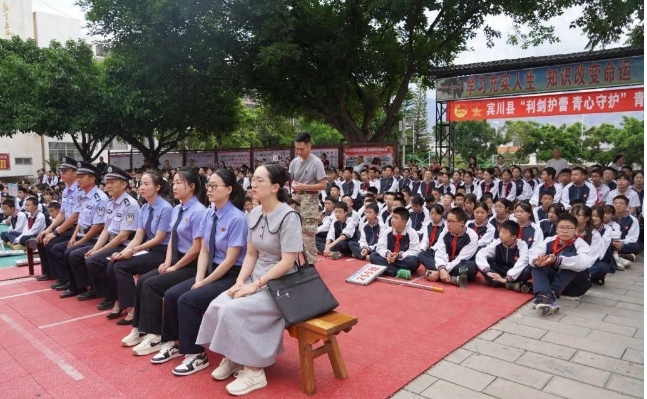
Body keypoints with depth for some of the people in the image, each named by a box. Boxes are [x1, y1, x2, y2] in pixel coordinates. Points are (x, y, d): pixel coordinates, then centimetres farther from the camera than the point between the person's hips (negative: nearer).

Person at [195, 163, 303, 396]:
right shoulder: (255, 214, 5)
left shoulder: (288, 217, -17)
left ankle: (254, 372, -7)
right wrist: (240, 282, -5)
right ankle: (232, 358, 8)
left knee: (233, 310, -24)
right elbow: (251, 254, 9)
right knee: (217, 306, -13)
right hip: (257, 280, 7)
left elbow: (287, 262, -21)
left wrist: (255, 285, -20)